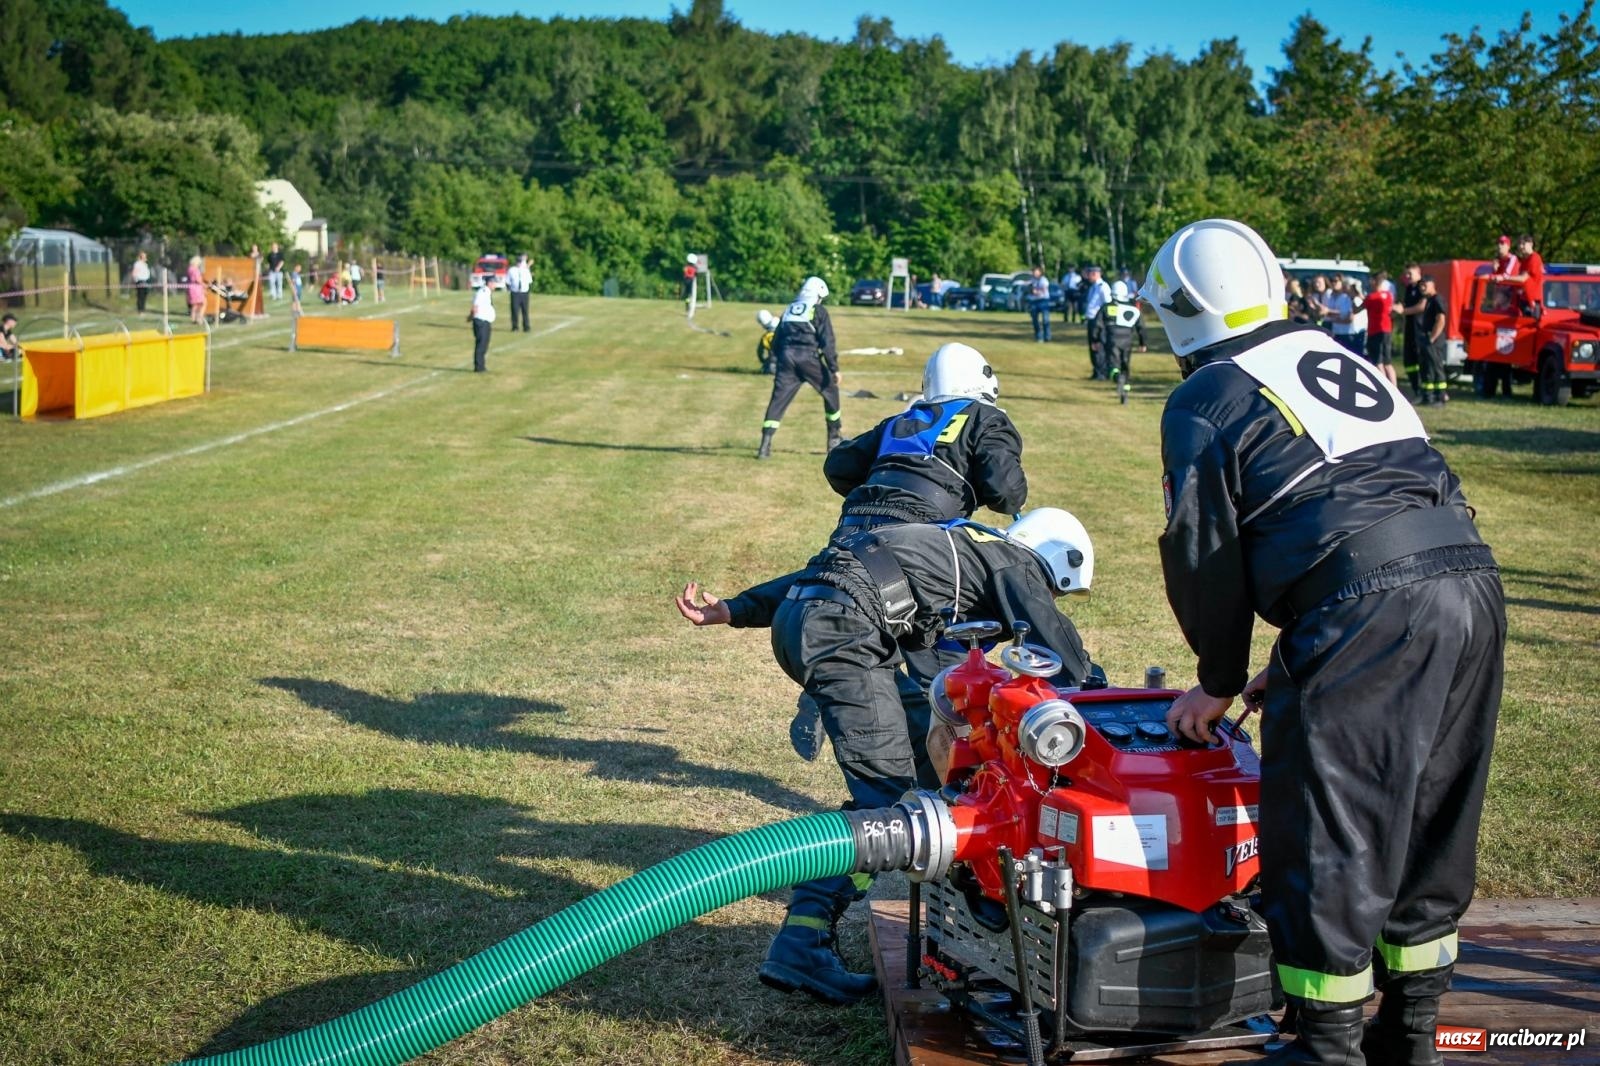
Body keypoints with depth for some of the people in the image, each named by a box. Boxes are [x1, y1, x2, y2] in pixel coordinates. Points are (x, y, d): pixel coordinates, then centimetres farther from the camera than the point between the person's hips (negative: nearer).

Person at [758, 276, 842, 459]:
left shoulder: (789, 310, 21)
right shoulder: (819, 311, 5)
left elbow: (776, 343, 21)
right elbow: (827, 342, -3)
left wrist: (778, 364, 28)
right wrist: (834, 368, -3)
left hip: (787, 357, 4)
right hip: (808, 357, -4)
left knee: (778, 400, 1)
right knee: (830, 390, 17)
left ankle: (765, 445, -13)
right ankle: (834, 439, 21)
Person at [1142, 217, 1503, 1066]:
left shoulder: (1206, 399, 4)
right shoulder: (1337, 360, 27)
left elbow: (1205, 553, 4)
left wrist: (1220, 680, 19)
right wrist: (1294, 663, 32)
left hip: (1368, 612, -8)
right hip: (1471, 582, 8)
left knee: (1329, 836, 2)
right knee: (1429, 825, 17)